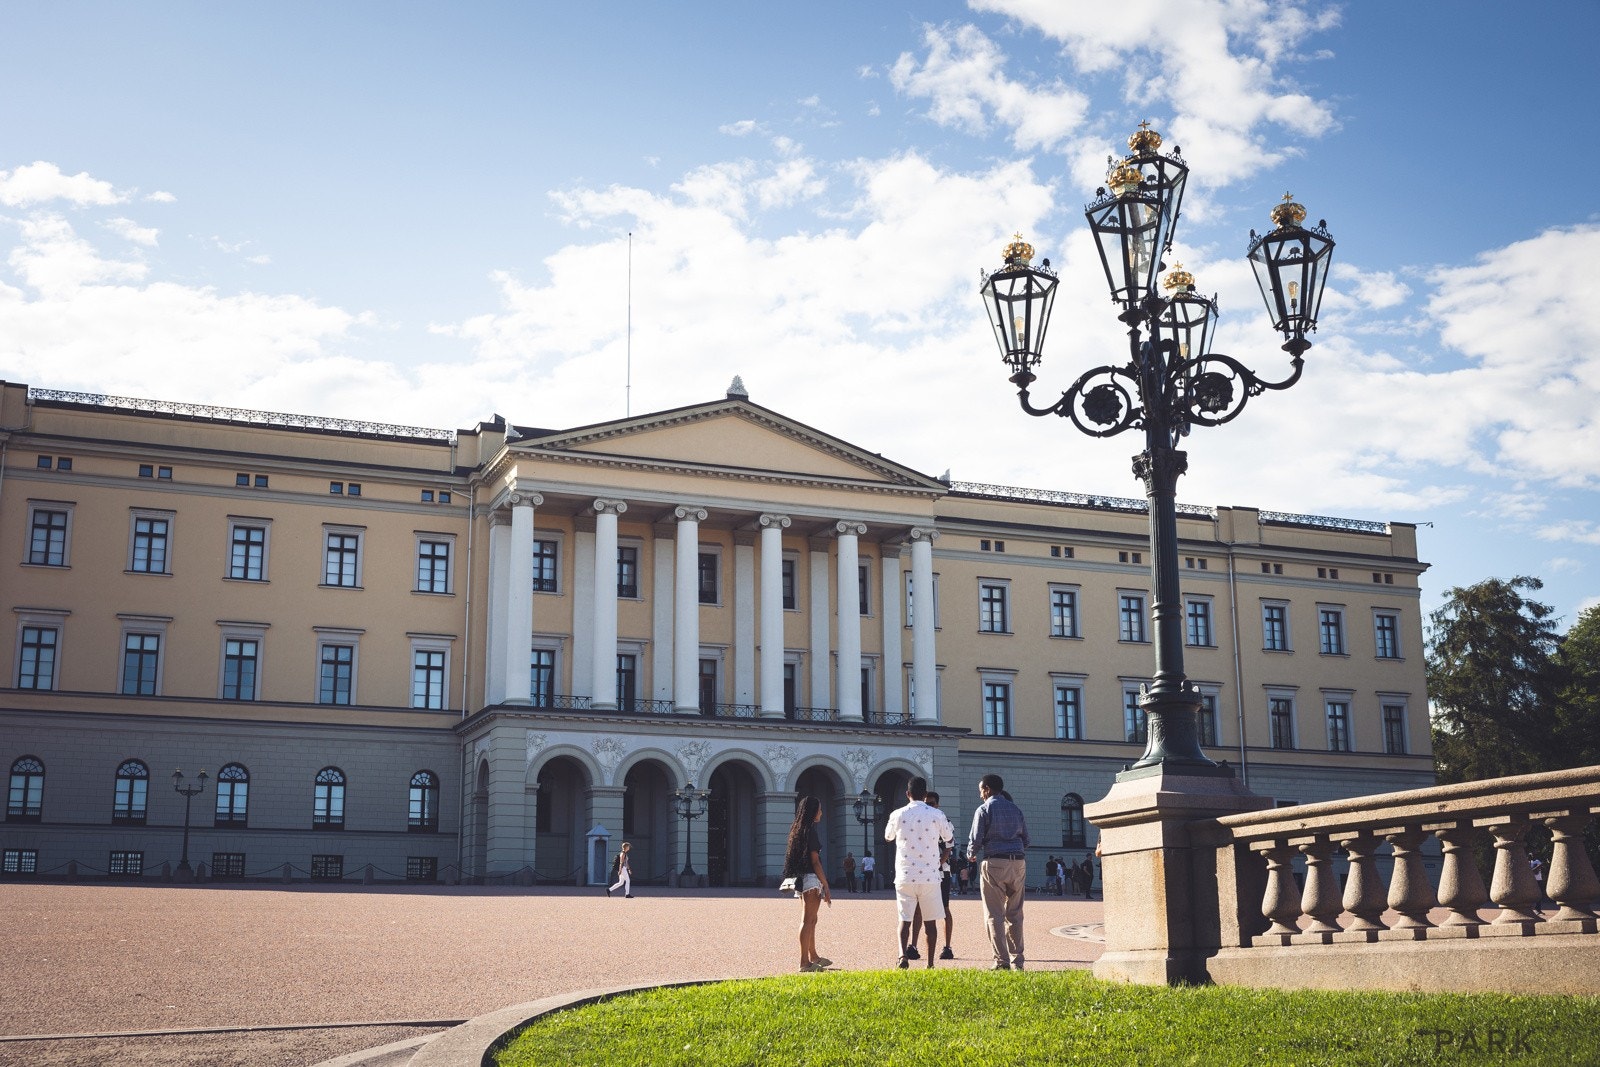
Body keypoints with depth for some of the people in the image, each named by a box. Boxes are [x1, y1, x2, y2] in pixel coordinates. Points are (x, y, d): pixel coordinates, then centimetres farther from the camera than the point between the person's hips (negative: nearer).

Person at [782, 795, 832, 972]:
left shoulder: (797, 829, 14)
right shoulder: (810, 831, -13)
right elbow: (815, 861, -16)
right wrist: (826, 887, -13)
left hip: (800, 879, 9)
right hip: (811, 878, -9)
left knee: (810, 920, 19)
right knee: (808, 920, -7)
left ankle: (813, 957, 29)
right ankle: (805, 962, -7)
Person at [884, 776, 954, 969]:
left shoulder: (898, 815, -1)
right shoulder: (936, 815, -3)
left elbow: (888, 836, 19)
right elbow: (949, 838, 14)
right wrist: (948, 824, 34)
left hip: (905, 876, 0)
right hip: (930, 876, 0)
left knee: (905, 919, 4)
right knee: (930, 921, 8)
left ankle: (903, 955, -17)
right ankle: (930, 963, 10)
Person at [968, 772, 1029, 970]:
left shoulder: (984, 809, -2)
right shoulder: (1015, 810, 15)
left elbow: (976, 839, -6)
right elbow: (1025, 839, 15)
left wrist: (970, 854, 15)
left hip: (994, 864, -5)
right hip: (1018, 863, 5)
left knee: (994, 915, -1)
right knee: (1015, 913, 11)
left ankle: (1002, 960, -6)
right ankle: (1017, 960, 10)